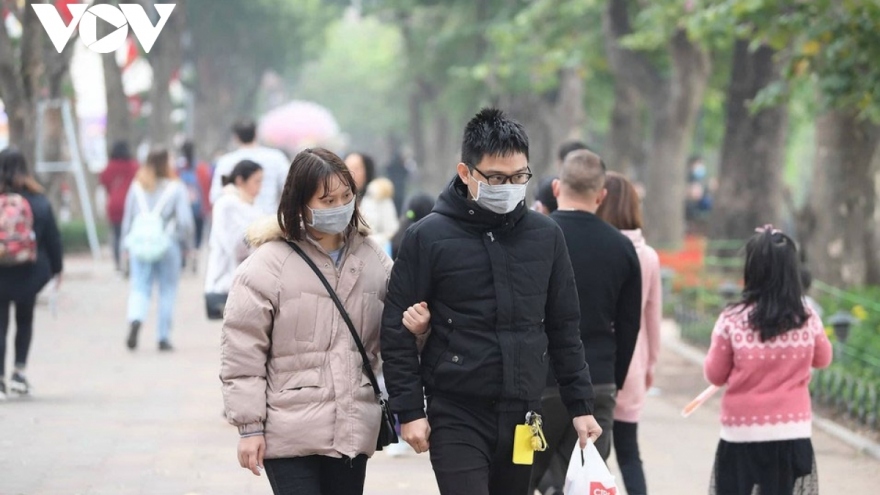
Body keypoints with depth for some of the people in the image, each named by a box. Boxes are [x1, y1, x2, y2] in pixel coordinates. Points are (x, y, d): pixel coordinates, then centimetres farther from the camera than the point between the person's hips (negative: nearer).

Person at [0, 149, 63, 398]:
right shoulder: (38, 201, -4)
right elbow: (52, 237, 2)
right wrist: (56, 268, 14)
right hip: (29, 274, 1)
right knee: (25, 319, 19)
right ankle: (20, 369, 7)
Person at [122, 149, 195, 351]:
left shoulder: (137, 188, 6)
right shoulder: (176, 189, -4)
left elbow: (127, 219, 11)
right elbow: (185, 221, -9)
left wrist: (128, 246, 20)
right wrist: (186, 244, 6)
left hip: (140, 245, 2)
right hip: (168, 244, -2)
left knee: (139, 289, 3)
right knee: (167, 291, 10)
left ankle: (135, 321, -25)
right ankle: (163, 337, 11)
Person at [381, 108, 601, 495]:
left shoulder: (546, 236, 7)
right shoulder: (427, 238, -5)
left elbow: (564, 328, 13)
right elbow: (397, 330, -3)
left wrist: (581, 405, 10)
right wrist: (409, 410, -7)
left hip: (524, 415, 4)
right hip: (457, 416, -4)